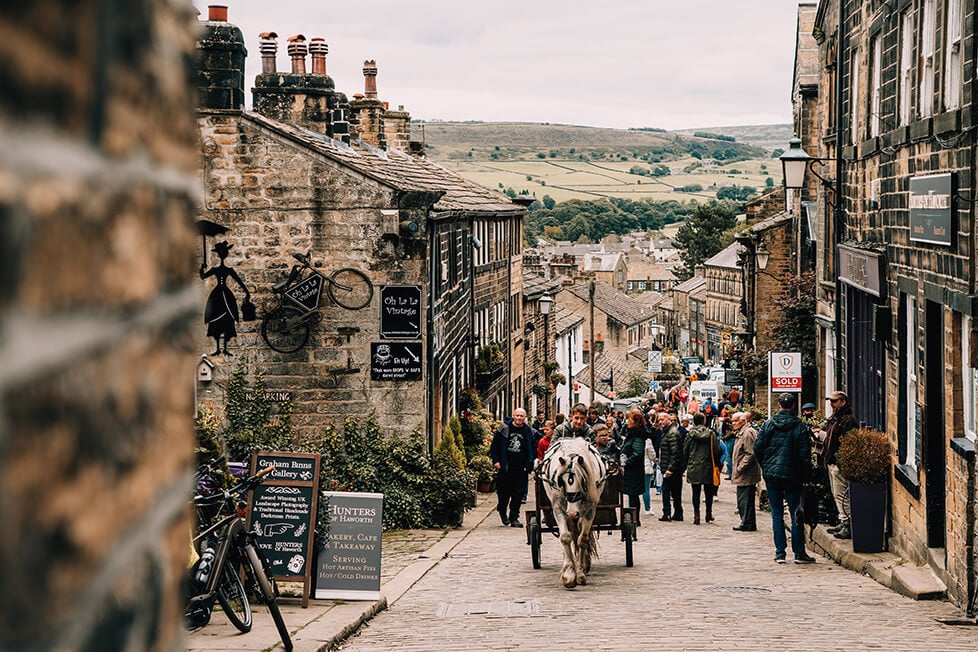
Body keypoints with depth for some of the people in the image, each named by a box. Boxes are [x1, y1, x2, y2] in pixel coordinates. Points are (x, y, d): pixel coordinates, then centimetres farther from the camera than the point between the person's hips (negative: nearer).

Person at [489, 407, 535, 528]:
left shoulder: (528, 432, 6)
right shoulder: (504, 429, 1)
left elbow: (532, 450, 13)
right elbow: (494, 445, 6)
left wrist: (529, 465, 3)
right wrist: (495, 460, -2)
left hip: (520, 469, 1)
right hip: (504, 468, -1)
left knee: (518, 494, -2)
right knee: (503, 492, 4)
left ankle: (514, 518, 6)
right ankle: (503, 512, 29)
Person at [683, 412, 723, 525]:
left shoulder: (690, 434, -4)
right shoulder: (711, 433, -6)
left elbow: (685, 451, 2)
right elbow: (717, 450, -6)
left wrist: (686, 465, 14)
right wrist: (716, 464, 7)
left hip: (694, 468, 0)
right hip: (708, 468, 0)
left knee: (696, 492, 4)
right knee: (709, 492, 13)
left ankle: (696, 515, -1)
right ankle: (709, 514, 20)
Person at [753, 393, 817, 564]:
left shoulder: (768, 424, 0)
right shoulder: (799, 426, -5)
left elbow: (757, 447, -2)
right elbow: (805, 454, -7)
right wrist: (806, 477, 1)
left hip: (771, 475, 2)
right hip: (792, 476, -2)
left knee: (777, 514, 7)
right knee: (796, 514, 4)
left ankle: (780, 553, 6)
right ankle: (799, 553, 5)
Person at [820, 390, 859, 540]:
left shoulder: (848, 420, -15)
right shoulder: (833, 419, 18)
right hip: (831, 462, 11)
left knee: (841, 494, -11)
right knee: (836, 494, 15)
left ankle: (848, 526, -10)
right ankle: (843, 523, 22)